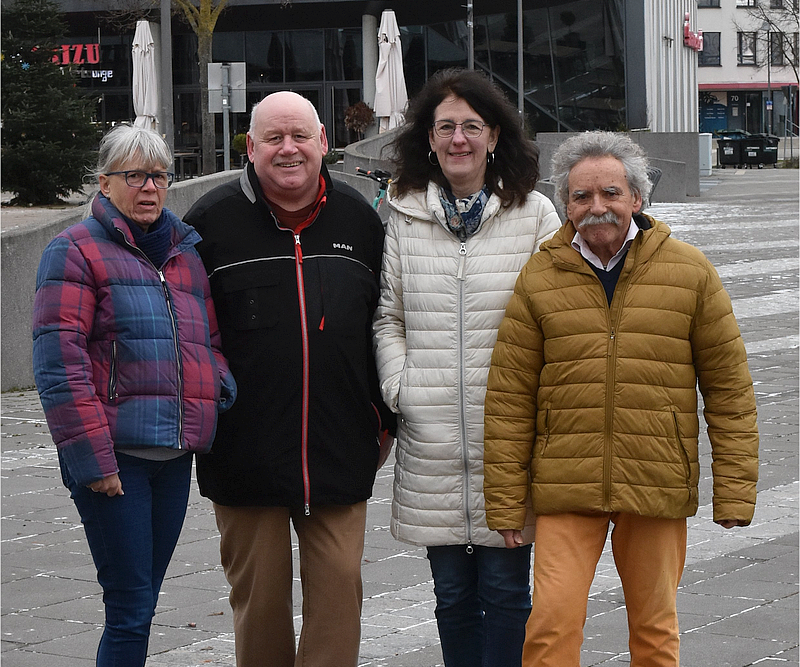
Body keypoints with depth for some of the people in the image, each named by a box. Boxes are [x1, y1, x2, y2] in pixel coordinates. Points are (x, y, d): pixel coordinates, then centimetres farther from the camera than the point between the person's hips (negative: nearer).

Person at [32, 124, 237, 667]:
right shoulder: (77, 251, -4)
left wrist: (223, 387, 3)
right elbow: (59, 360, -11)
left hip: (175, 457, 7)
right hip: (115, 457, -6)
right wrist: (91, 456, -17)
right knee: (131, 608, -8)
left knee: (142, 602, 11)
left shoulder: (187, 252, 17)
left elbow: (210, 341, 26)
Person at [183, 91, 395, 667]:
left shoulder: (359, 219, 8)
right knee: (259, 594, 6)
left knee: (339, 587, -1)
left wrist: (385, 417, 12)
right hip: (244, 456, -1)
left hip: (341, 451, 2)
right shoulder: (212, 220, 0)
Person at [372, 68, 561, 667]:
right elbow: (388, 317, 13)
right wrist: (399, 386, -1)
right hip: (432, 442, 2)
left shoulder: (534, 214, 2)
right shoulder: (405, 217, 8)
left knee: (505, 593, 2)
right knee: (452, 594, 10)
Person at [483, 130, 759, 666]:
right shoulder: (540, 279, 1)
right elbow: (510, 397, 2)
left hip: (659, 485, 0)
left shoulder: (690, 272, 1)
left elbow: (729, 389, 3)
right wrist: (506, 501, -1)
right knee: (552, 622, -9)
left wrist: (735, 491, -1)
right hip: (566, 488, 0)